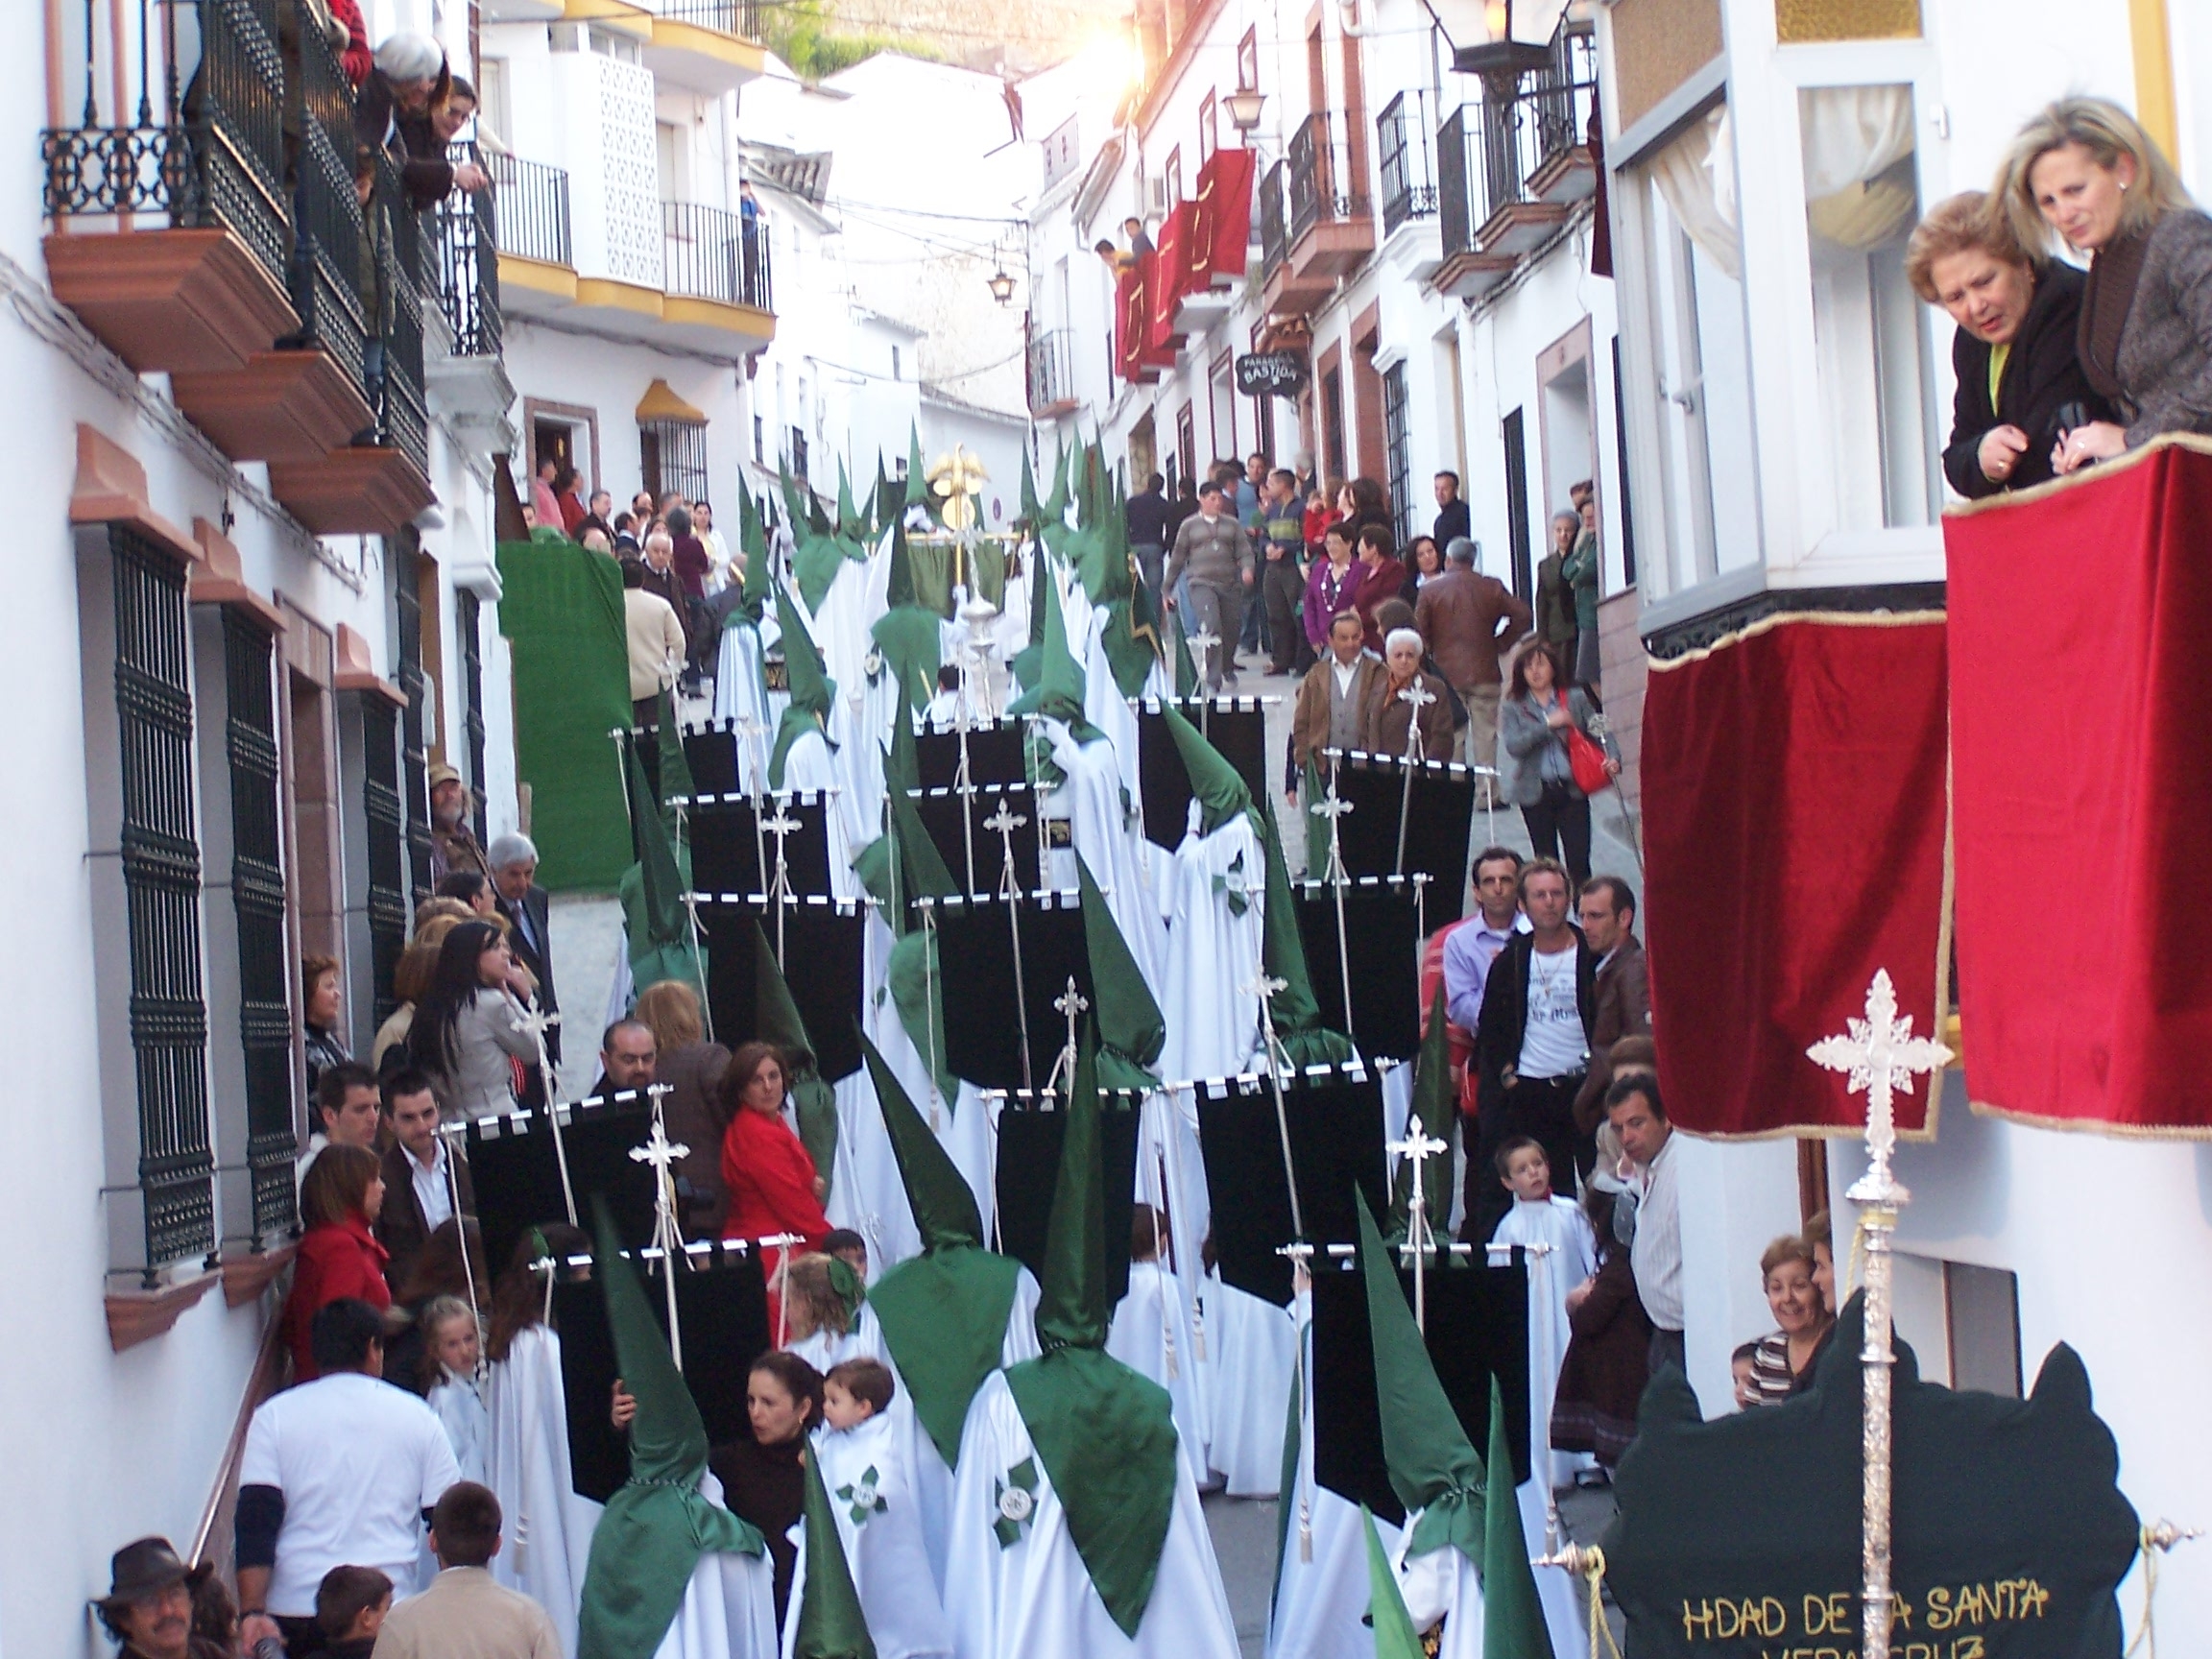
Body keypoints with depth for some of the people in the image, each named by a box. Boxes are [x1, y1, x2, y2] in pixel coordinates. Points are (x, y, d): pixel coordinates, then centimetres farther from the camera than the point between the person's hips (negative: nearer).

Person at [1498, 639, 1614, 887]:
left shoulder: (1576, 699, 8)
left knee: (1578, 861, -7)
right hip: (1536, 792, 0)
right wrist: (1548, 724, -16)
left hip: (1573, 790, 0)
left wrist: (1611, 758, -16)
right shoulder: (1513, 708, 5)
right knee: (1547, 863, 6)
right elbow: (1513, 746, -9)